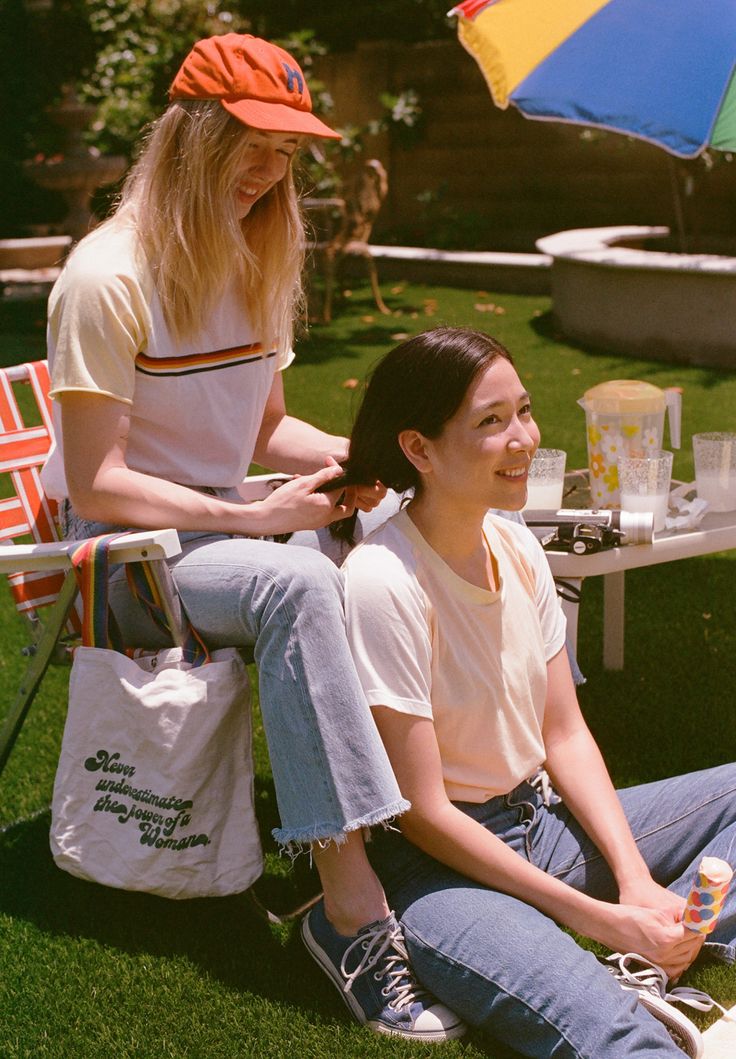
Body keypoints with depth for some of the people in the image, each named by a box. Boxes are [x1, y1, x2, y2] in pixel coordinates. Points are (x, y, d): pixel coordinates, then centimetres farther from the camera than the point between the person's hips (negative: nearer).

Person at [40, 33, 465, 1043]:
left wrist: (348, 455, -4)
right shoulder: (107, 277, -14)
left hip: (223, 529, 7)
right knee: (298, 585, -36)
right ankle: (358, 917, -35)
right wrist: (256, 519, -22)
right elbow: (97, 484, -16)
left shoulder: (254, 266, 10)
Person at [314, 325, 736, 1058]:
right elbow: (423, 812, -18)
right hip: (439, 862, -10)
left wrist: (636, 881, -7)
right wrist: (601, 920, -17)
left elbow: (565, 735, 8)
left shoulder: (517, 548, 3)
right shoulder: (384, 584, -20)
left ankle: (648, 974, -12)